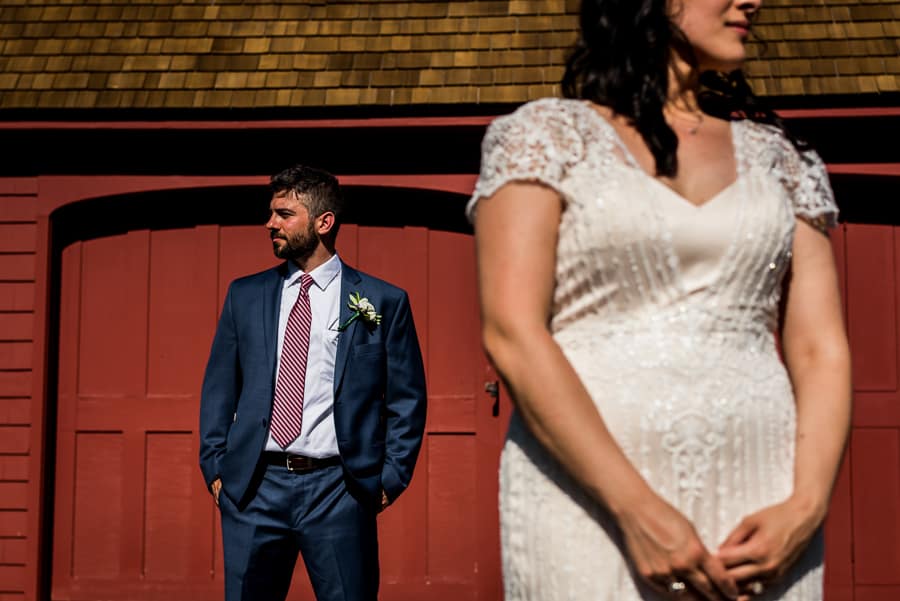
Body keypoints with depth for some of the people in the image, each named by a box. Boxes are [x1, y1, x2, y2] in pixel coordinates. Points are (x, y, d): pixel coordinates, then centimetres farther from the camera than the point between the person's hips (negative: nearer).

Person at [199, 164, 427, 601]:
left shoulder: (384, 302, 2)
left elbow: (406, 398, 4)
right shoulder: (245, 295, 10)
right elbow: (218, 388, 13)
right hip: (253, 486, 3)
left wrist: (390, 478, -2)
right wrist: (215, 467, 6)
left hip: (338, 488, -2)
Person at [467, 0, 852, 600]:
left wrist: (806, 507, -9)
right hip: (588, 498, -3)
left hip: (758, 514, 3)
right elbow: (511, 335, -10)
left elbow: (821, 350, 8)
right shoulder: (544, 134, 1)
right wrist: (636, 510, -16)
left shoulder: (780, 157, 13)